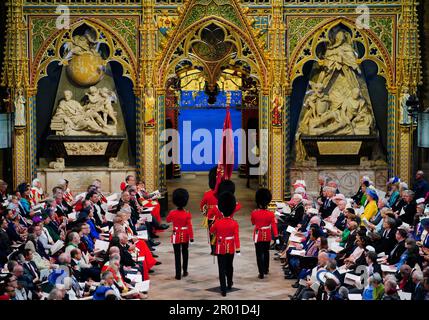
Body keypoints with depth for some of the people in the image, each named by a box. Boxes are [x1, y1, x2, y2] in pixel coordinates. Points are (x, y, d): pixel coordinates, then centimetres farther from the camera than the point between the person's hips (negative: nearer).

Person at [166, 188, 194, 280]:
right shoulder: (187, 214, -13)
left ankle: (178, 274, 1)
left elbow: (168, 220, 8)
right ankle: (185, 271, 29)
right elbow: (189, 226, -14)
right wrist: (191, 237, -9)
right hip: (185, 236, 1)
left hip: (176, 236, -1)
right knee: (185, 253, 18)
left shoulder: (172, 213, -12)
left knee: (177, 255, 3)